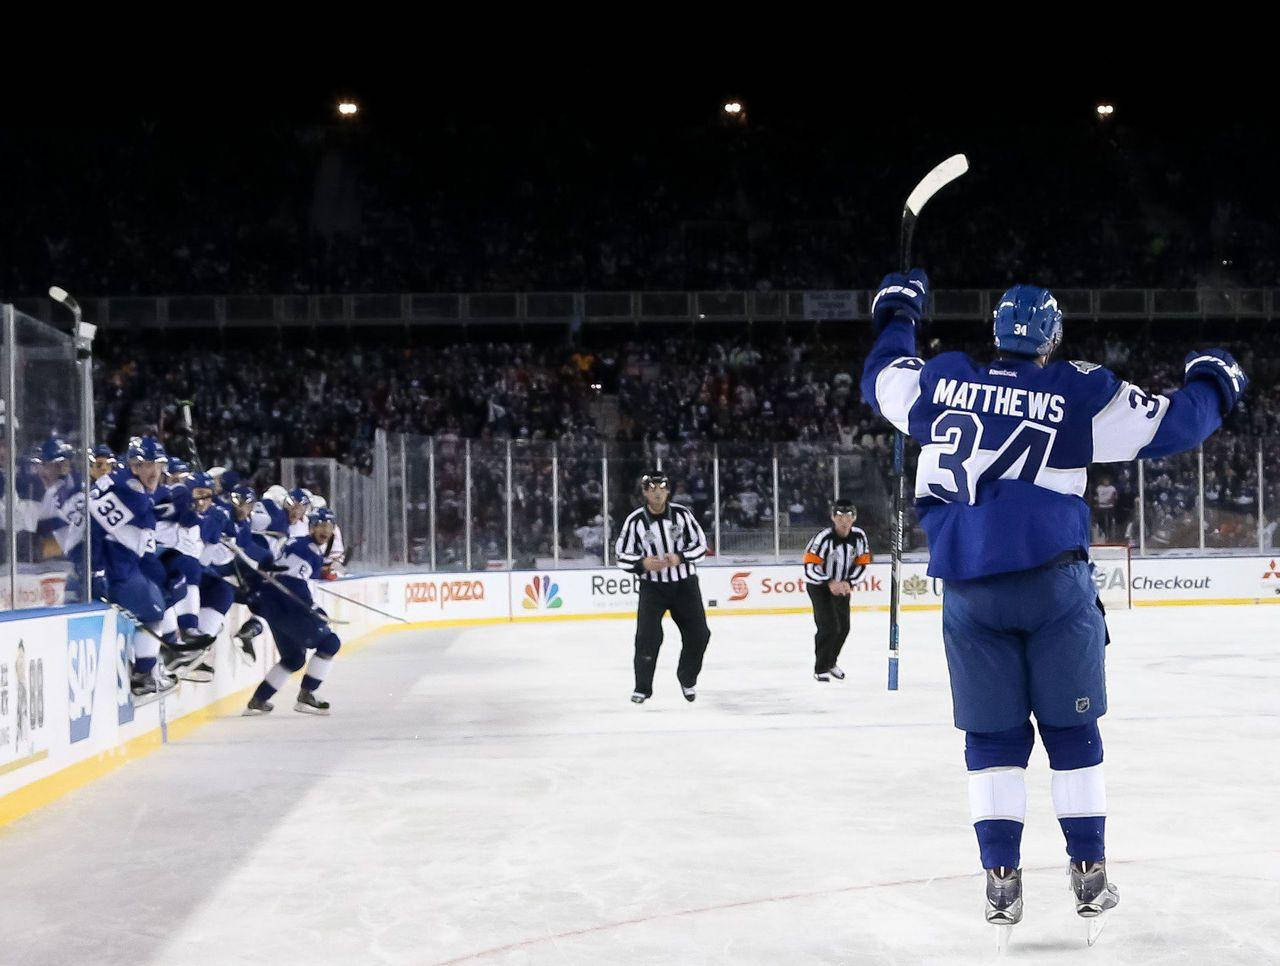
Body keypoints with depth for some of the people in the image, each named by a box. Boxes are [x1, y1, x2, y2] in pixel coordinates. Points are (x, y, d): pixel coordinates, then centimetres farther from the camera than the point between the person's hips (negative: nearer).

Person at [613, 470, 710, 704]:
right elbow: (622, 556, -3)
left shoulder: (681, 514, -5)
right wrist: (643, 563, -22)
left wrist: (679, 558, -18)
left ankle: (687, 679, 27)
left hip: (685, 584, 2)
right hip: (652, 586, -2)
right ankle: (642, 687, -1)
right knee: (647, 636, -15)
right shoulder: (635, 520, -7)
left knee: (698, 634, 2)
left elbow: (700, 544, 0)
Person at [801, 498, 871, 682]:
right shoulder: (823, 537, -27)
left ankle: (830, 662, 36)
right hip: (819, 586, -6)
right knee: (829, 626, -16)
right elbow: (810, 566, -26)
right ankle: (821, 669, -3)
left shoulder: (859, 536, -11)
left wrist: (848, 582, -15)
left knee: (843, 627, 13)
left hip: (842, 586, 6)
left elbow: (861, 563, -2)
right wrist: (830, 583, -31)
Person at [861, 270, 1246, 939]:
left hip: (967, 588, 2)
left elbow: (880, 381, 26)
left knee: (993, 736, 9)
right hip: (1053, 582, -2)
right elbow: (1168, 426, 2)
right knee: (1071, 730, 9)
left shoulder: (941, 380, 7)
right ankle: (1088, 876, 13)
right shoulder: (1076, 394, -1)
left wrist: (896, 315, 42)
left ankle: (1001, 881, 5)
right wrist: (1212, 384, 22)